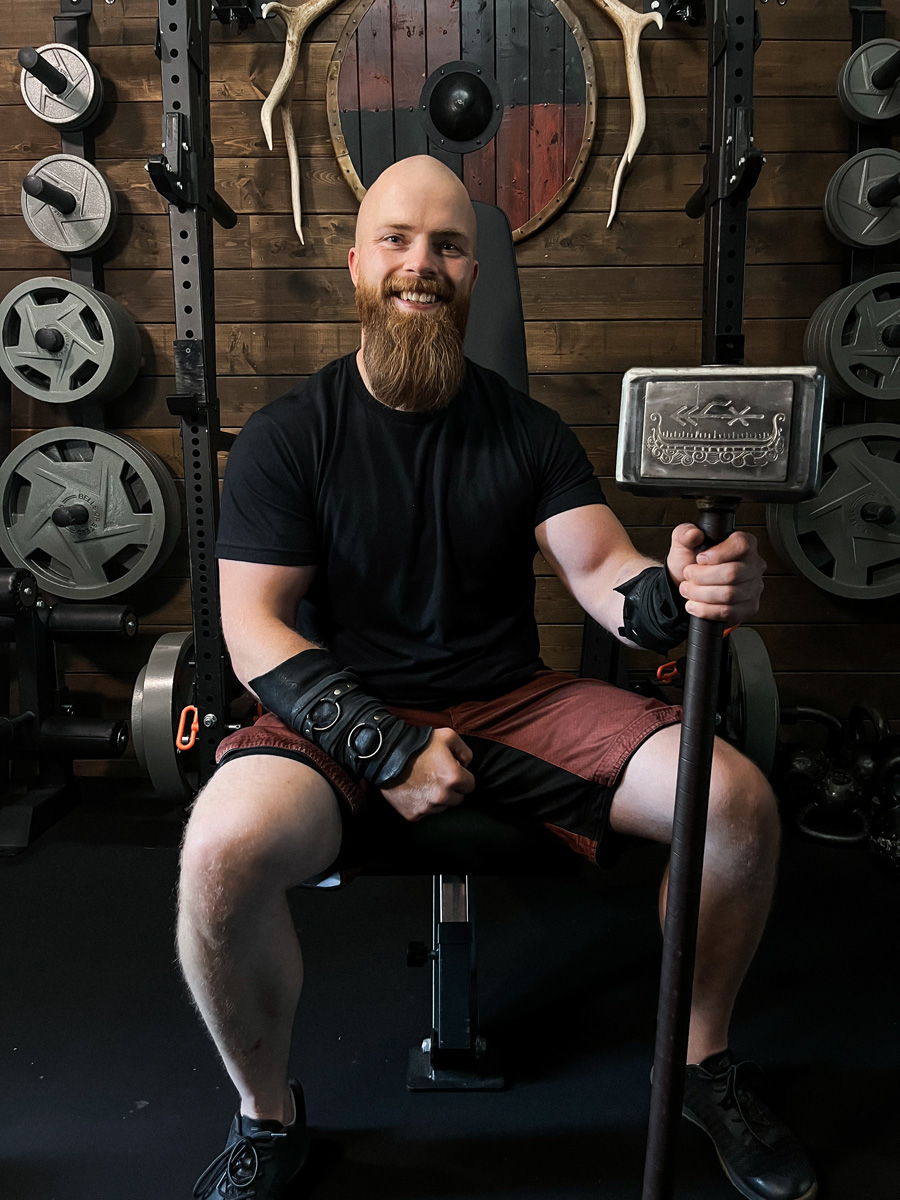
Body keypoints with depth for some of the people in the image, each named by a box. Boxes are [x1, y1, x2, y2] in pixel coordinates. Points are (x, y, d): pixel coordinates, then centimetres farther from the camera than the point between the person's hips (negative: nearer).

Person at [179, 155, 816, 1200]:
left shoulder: (526, 429, 6)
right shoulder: (287, 436, -2)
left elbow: (600, 572, -5)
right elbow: (255, 629, -9)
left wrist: (677, 590, -30)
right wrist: (383, 744, -22)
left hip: (517, 703, 3)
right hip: (345, 714, -2)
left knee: (740, 802, -16)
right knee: (223, 850, -32)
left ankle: (703, 1063, 13)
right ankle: (267, 1114, 1)